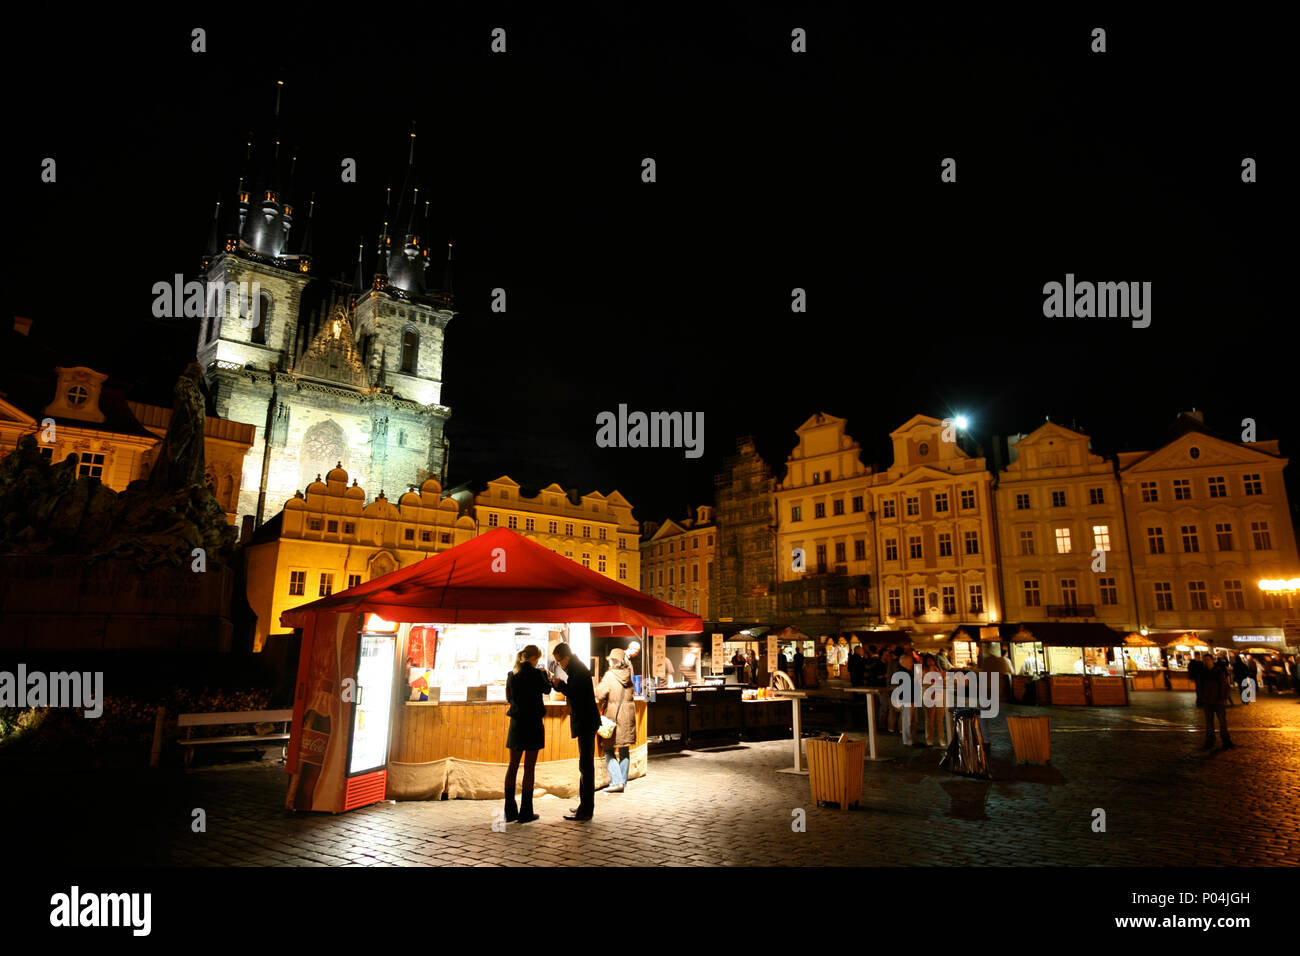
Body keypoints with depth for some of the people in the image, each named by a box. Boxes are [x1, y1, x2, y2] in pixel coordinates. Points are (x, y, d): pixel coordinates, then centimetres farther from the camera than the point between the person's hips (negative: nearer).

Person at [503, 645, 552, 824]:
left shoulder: (511, 674, 3)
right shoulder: (535, 673, -12)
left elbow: (508, 698, 14)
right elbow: (547, 689, 5)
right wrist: (546, 676, 24)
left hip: (516, 723, 5)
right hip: (533, 723, -5)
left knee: (513, 765, 12)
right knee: (529, 767, 2)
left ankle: (510, 811, 15)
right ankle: (525, 812, 6)